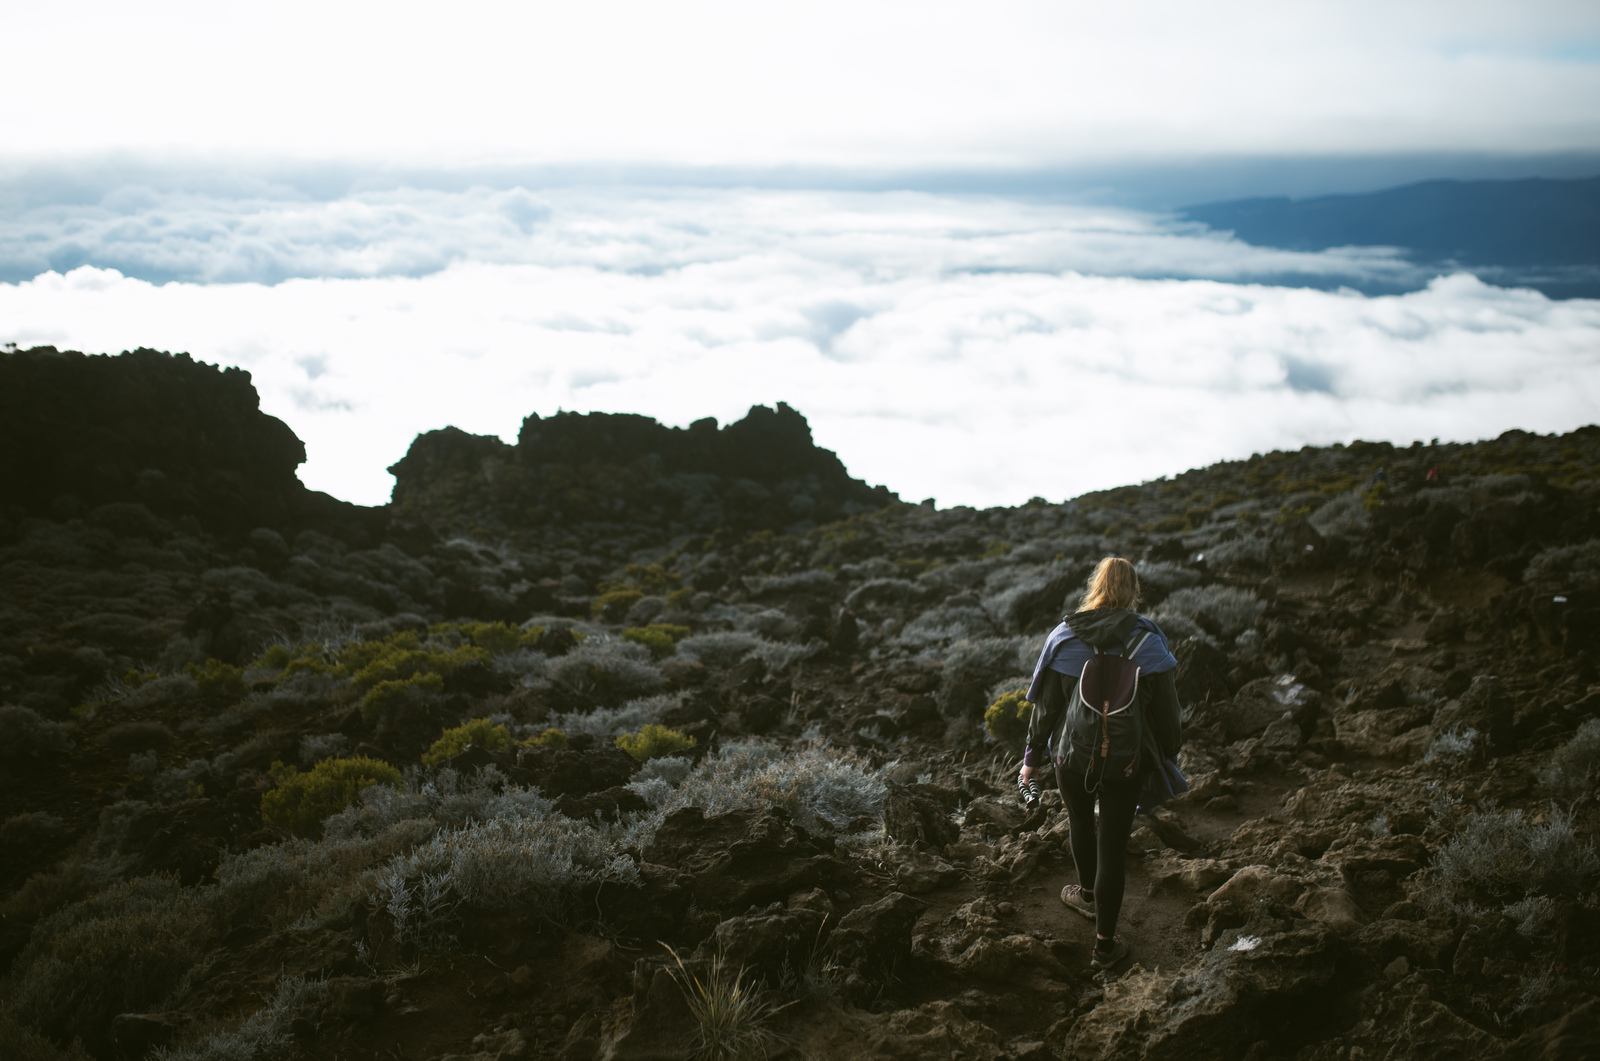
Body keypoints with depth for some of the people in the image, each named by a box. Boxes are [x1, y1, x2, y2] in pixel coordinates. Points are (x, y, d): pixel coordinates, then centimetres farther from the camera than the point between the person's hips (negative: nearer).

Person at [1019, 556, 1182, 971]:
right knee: (1113, 844, 8)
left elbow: (1045, 706, -5)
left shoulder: (1064, 637, -11)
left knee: (1080, 823, 27)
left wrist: (1033, 757, 8)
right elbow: (1164, 707, -8)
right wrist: (1167, 755, 8)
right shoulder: (1148, 641, -14)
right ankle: (1105, 944, 16)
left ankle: (1088, 895, 52)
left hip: (1073, 756, 1)